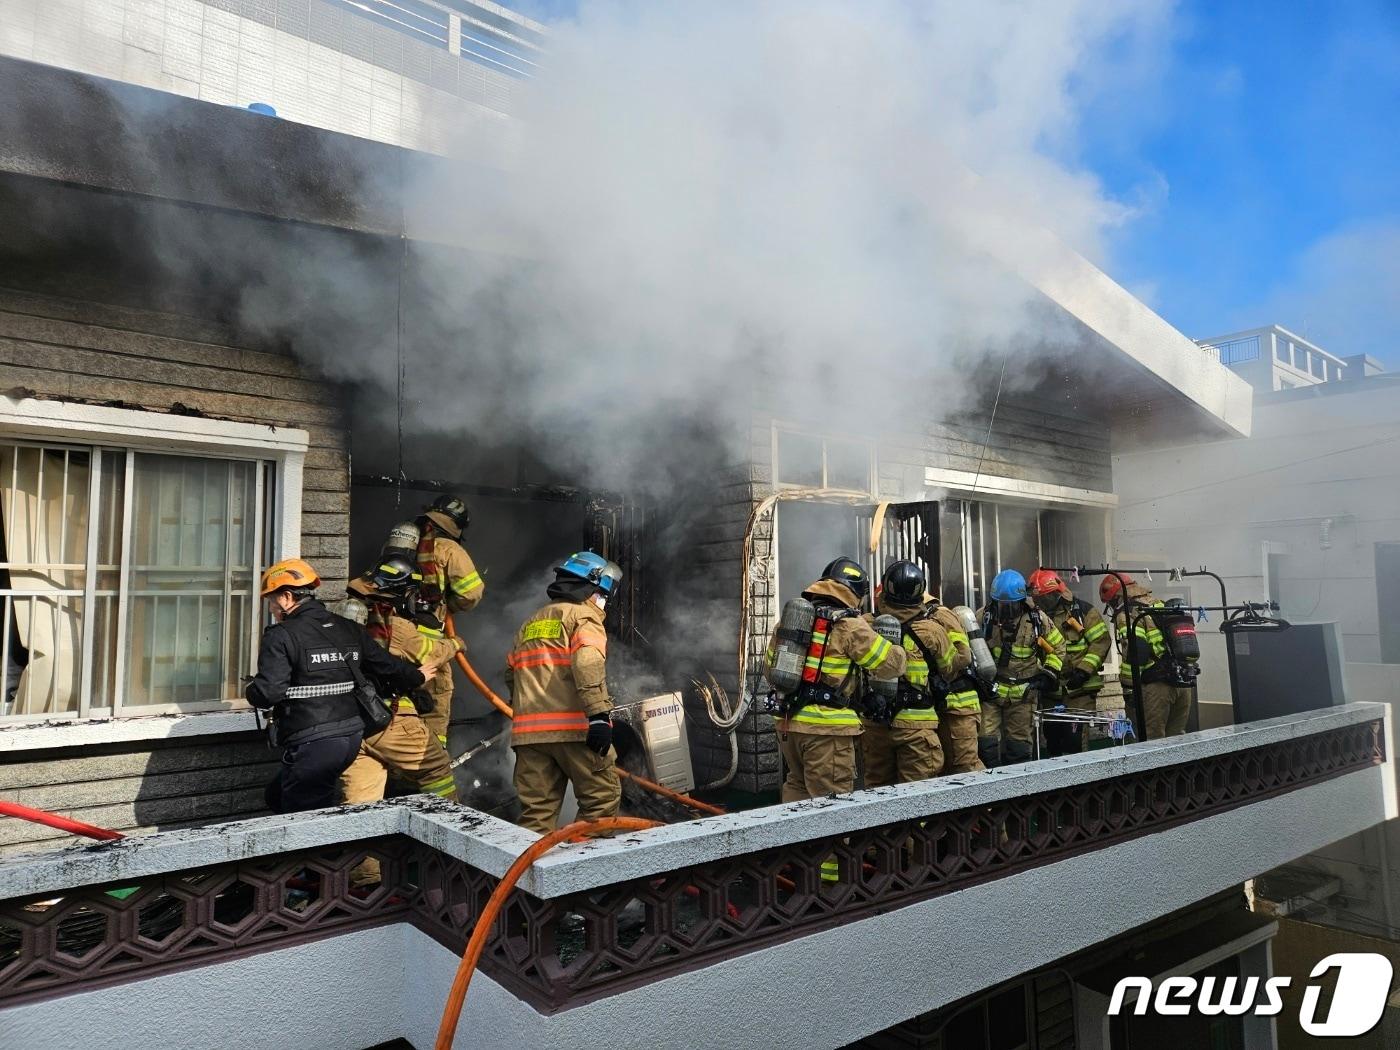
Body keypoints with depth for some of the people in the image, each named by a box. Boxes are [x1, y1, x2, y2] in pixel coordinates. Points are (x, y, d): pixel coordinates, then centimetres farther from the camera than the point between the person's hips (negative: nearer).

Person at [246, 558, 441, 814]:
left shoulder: (280, 636, -11)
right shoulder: (348, 629, 9)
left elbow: (268, 692, -19)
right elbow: (387, 666, 13)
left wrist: (250, 691, 5)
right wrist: (417, 677, 32)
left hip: (312, 744, -8)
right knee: (277, 796, 23)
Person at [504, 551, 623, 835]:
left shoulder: (530, 622, 23)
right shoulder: (584, 615, 1)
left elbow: (511, 672, 22)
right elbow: (588, 663, -17)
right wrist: (599, 713, -23)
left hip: (528, 731, 7)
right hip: (574, 727, -6)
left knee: (537, 809, 9)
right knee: (602, 796, 5)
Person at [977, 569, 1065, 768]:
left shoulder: (1037, 619, -1)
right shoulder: (983, 617, -4)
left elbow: (1058, 647, 14)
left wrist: (1049, 673, 5)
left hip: (1023, 694, 0)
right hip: (989, 690, 0)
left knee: (1018, 744, 6)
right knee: (987, 741, -5)